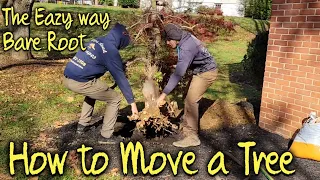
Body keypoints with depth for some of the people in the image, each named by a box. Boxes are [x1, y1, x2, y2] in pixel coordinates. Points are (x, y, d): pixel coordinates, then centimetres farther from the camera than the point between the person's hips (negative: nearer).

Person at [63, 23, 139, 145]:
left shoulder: (96, 40, 15)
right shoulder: (111, 51, -8)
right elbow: (121, 78, -8)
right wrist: (132, 103, -3)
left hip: (67, 78, 9)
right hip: (80, 82, -8)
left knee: (92, 92, 36)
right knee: (115, 99, 6)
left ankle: (82, 125, 38)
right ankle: (106, 136, 11)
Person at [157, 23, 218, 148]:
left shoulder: (186, 48, -30)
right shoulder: (186, 38, -1)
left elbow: (178, 74, -36)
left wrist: (164, 94, -35)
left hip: (206, 72, -10)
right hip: (201, 71, 10)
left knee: (191, 101, -14)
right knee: (190, 100, 14)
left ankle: (192, 137, -10)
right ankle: (186, 125, 28)